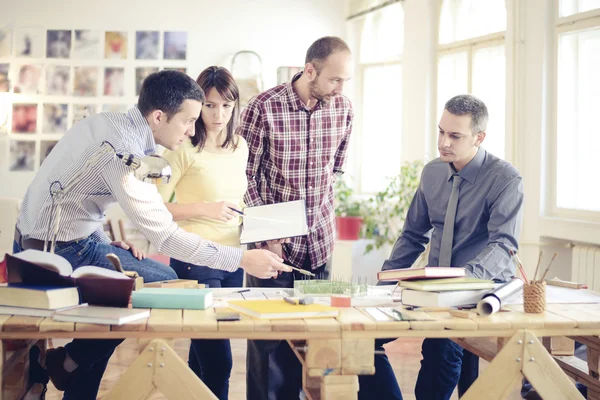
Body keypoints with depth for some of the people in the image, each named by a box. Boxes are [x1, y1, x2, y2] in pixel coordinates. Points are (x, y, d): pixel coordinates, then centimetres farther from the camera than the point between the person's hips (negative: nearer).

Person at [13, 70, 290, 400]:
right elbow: (164, 235, -26)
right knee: (164, 281, -5)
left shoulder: (106, 122, 4)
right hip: (62, 252, -9)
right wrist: (242, 259, -22)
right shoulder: (124, 150, -24)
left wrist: (105, 241, 3)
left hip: (33, 240, 9)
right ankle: (71, 361, 7)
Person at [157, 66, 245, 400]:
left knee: (204, 355, 14)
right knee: (219, 362, -8)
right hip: (195, 259, -6)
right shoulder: (185, 148, -10)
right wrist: (206, 209, -20)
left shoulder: (240, 146, 10)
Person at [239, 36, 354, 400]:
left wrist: (322, 205, 10)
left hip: (319, 240, 4)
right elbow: (246, 176, -8)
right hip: (274, 240, -4)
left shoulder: (343, 109, -1)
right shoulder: (264, 108, -14)